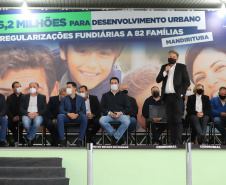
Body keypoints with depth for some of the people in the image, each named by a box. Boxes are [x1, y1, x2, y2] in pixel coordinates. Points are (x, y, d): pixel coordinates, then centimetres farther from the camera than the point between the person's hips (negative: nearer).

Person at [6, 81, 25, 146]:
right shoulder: (9, 98, 6)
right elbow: (7, 110, 0)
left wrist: (20, 117, -17)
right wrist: (13, 117, -17)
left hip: (21, 117, -1)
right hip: (12, 118, 1)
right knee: (8, 123, -31)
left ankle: (16, 139, -12)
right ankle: (20, 139, -11)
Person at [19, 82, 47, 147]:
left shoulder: (42, 97, 17)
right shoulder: (25, 97, 19)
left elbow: (45, 109, 7)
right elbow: (21, 109, 9)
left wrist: (37, 113, -12)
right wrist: (27, 113, -11)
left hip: (37, 115, -1)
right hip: (27, 115, 1)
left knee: (37, 123, -36)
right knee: (25, 123, -35)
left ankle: (29, 138, -19)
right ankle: (32, 138, -10)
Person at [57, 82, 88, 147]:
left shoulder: (81, 99, 15)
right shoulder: (64, 99, 16)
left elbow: (83, 111, 5)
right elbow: (61, 110, 3)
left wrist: (77, 114, -18)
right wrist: (68, 114, -18)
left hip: (77, 117, 0)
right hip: (67, 117, 1)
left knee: (84, 117, -35)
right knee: (59, 116, -33)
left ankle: (79, 140, -30)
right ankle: (62, 139, -33)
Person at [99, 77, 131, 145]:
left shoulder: (123, 96, 21)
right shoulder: (105, 95, 22)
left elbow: (128, 108, 11)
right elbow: (102, 107, 12)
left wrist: (121, 113, -9)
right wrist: (108, 112, -9)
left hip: (120, 114, 0)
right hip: (108, 115, 0)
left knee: (127, 121, -35)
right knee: (102, 120, -35)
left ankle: (115, 137, -20)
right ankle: (113, 133, -17)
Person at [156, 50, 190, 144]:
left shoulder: (182, 67, 6)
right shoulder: (164, 67, 16)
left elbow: (187, 82, 2)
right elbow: (158, 80, 7)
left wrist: (181, 93, -8)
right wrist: (165, 72, -6)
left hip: (176, 96, -4)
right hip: (167, 97, 4)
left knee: (177, 120, -9)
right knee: (170, 120, 5)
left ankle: (178, 143, -11)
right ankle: (173, 142, 9)